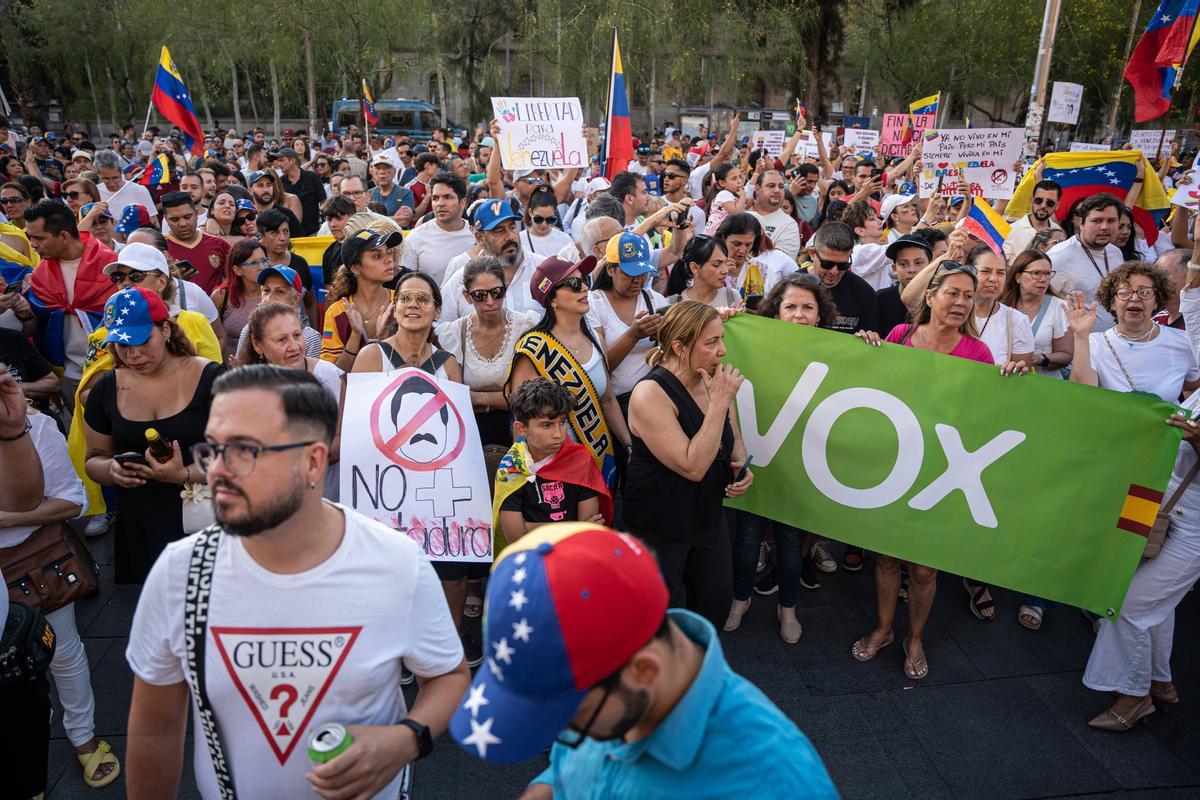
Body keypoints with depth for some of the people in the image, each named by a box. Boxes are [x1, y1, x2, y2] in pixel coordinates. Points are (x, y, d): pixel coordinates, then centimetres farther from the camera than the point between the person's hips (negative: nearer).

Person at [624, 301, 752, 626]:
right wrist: (720, 402, -30)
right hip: (660, 525, -7)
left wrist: (742, 466, -7)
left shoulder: (711, 382, -4)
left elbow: (733, 438, 15)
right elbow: (692, 467, -31)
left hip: (708, 514, 7)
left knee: (716, 604, 20)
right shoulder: (651, 394, -25)